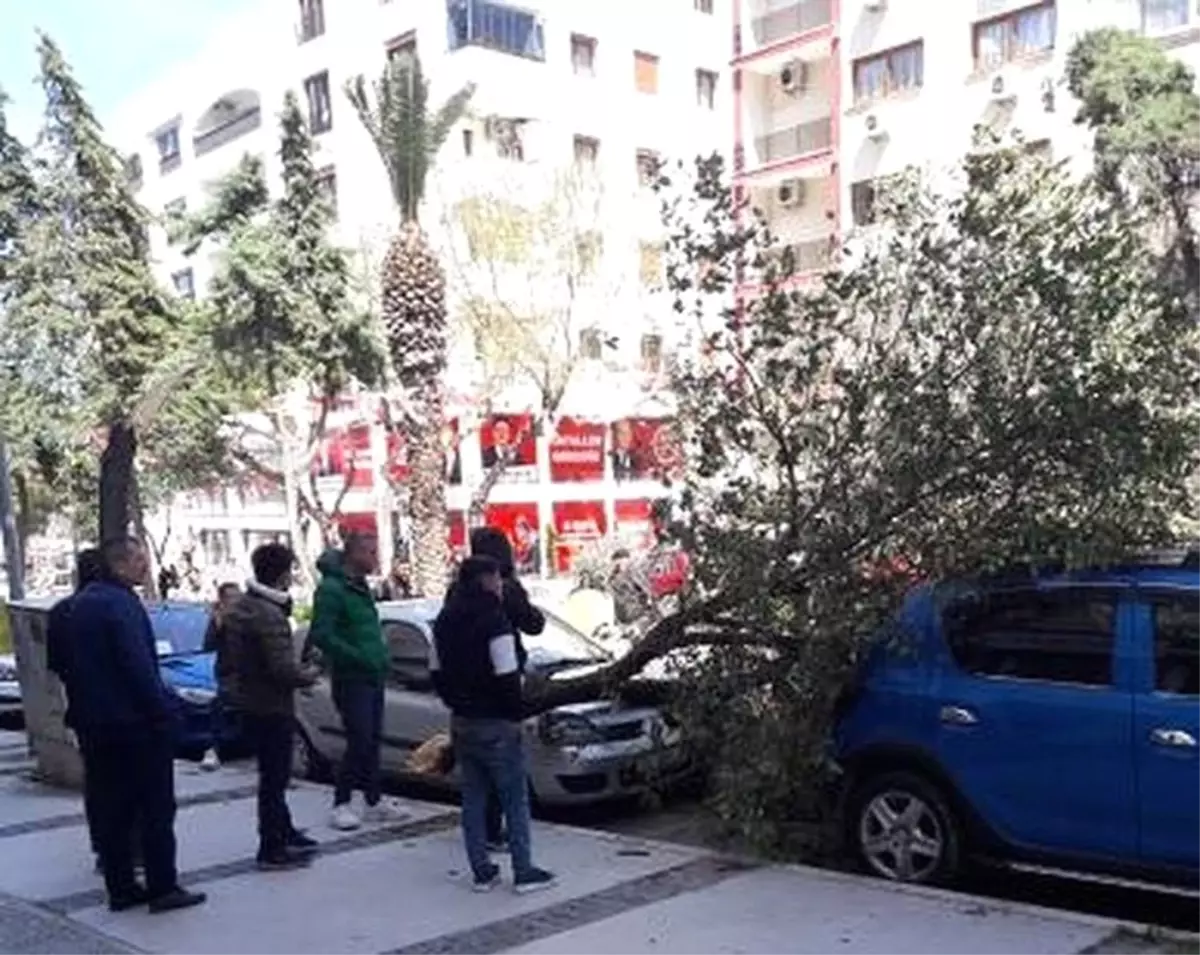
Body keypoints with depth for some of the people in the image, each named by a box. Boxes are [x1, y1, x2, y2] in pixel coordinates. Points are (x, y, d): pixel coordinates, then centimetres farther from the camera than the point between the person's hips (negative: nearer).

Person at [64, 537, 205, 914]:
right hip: (134, 723, -9)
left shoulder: (82, 604, 13)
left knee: (111, 811, 11)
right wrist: (163, 711, -15)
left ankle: (121, 888, 16)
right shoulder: (121, 604, -17)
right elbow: (139, 666, -22)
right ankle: (163, 888, 2)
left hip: (93, 724, 9)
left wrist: (84, 711, 22)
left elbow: (71, 665, 19)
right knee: (156, 808, -1)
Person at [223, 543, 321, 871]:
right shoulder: (269, 615, -23)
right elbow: (283, 669, -27)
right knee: (274, 776, 1)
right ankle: (272, 849, 8)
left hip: (248, 700, 10)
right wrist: (308, 675, -7)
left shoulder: (239, 607, 6)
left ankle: (283, 832, 35)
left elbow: (229, 655, 16)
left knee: (273, 773, 21)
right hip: (271, 705, -10)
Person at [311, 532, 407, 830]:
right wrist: (358, 657, -22)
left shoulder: (360, 587, 15)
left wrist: (381, 657, 12)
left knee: (373, 740, 12)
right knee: (360, 741, -8)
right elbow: (321, 635, -21)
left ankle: (374, 801, 20)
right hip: (351, 679, -9)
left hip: (373, 676, 9)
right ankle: (341, 804, 3)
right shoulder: (331, 590, -14)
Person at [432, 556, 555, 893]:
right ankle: (524, 872, 3)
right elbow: (507, 677, -21)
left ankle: (481, 871, 16)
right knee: (515, 798, 1)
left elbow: (437, 671, 13)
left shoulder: (445, 620, 8)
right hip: (495, 724, -7)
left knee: (473, 797, 12)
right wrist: (516, 713, -9)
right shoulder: (494, 620, -17)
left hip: (462, 723, 8)